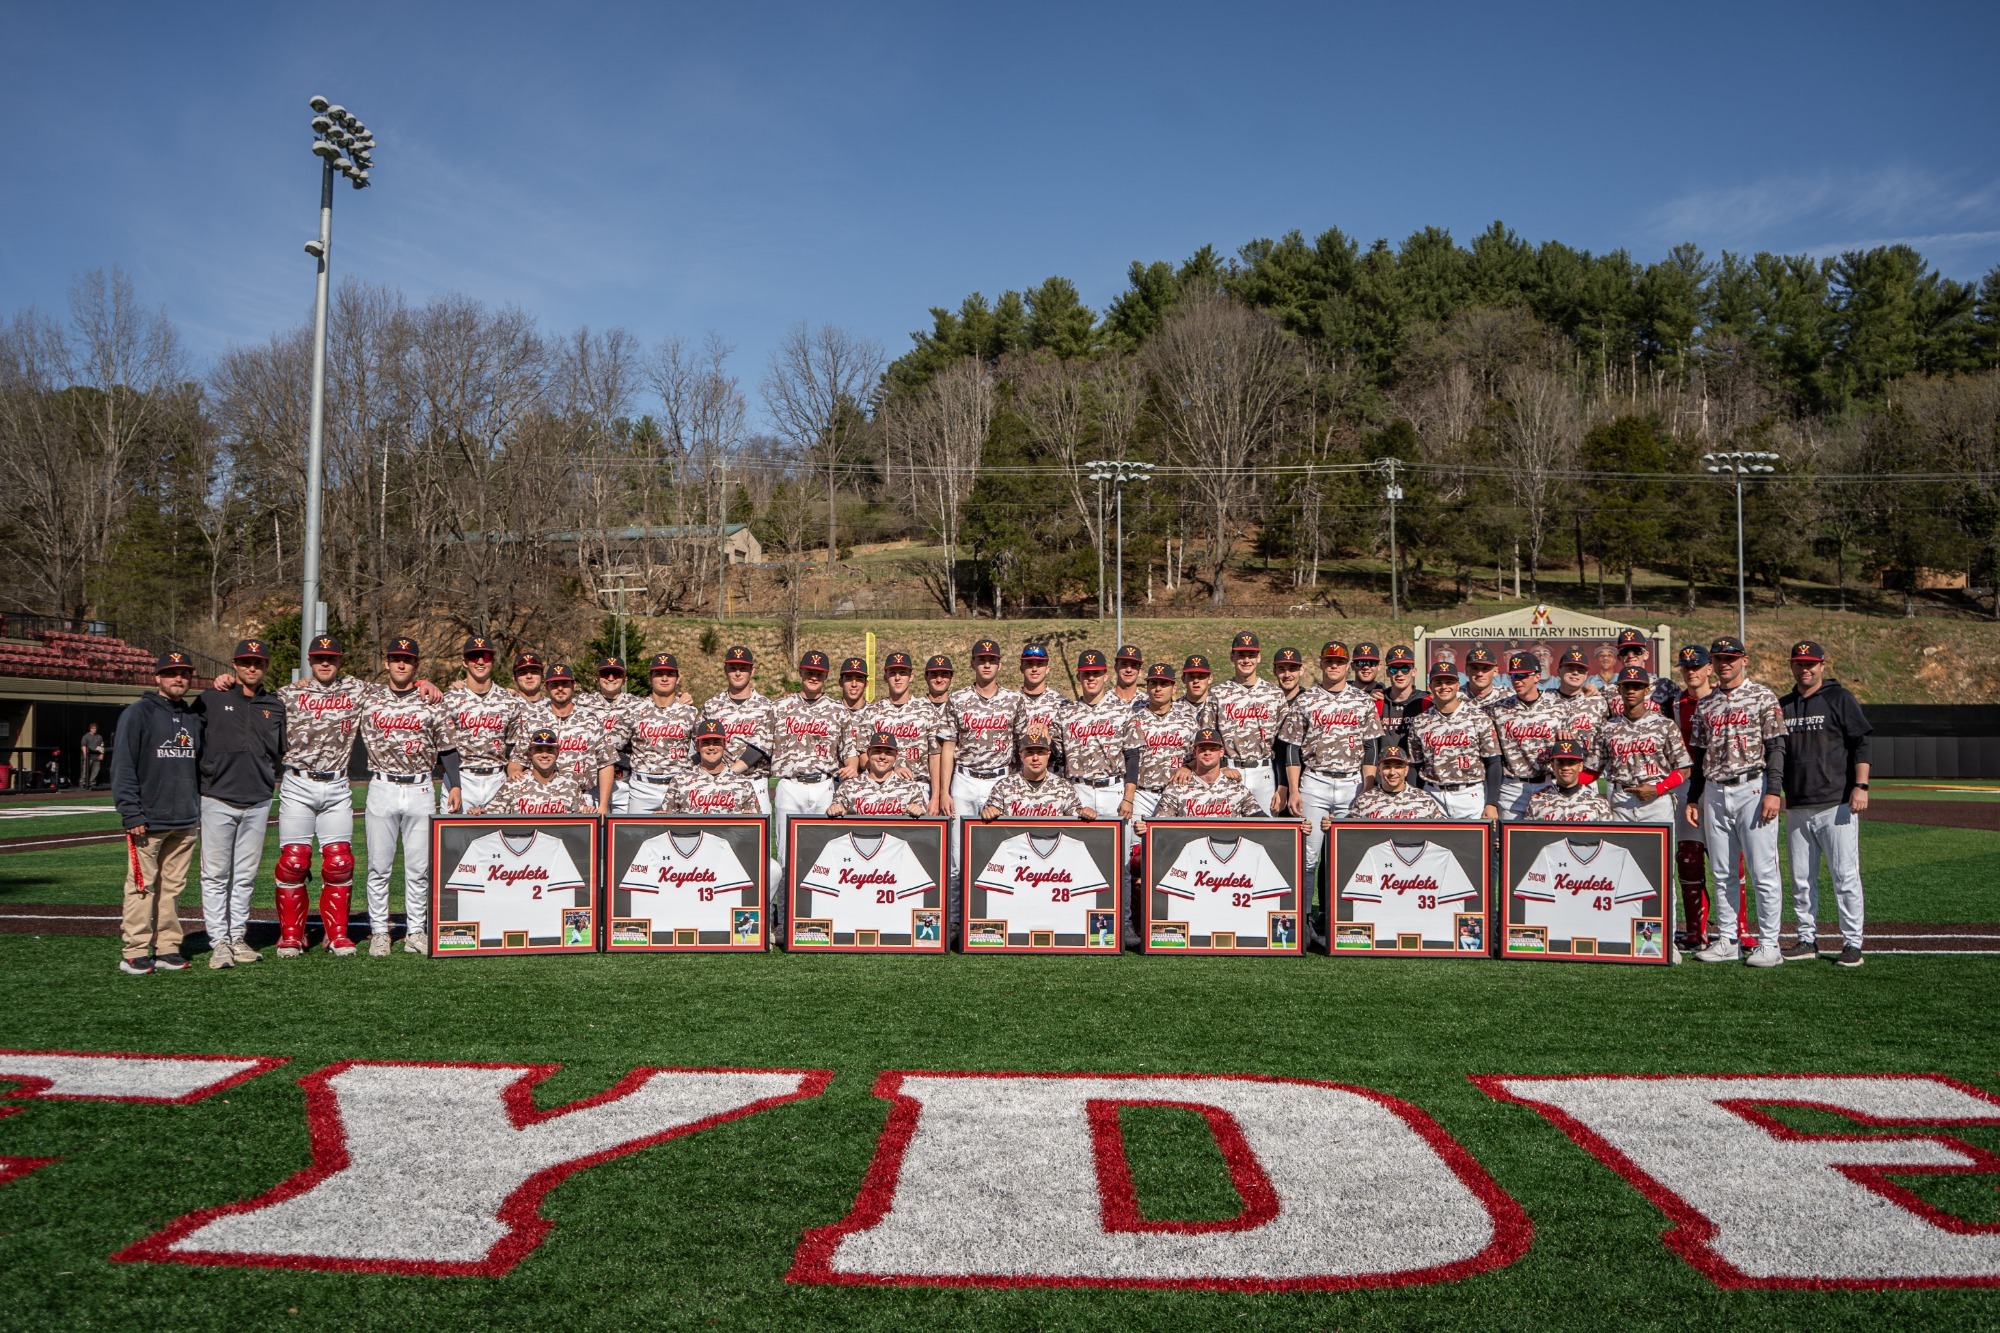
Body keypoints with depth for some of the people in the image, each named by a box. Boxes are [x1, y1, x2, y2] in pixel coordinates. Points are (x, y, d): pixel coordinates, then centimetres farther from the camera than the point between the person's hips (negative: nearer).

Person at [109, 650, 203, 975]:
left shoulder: (194, 717, 16)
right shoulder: (138, 713, -3)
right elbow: (122, 766, -8)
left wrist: (200, 808, 15)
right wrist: (131, 814, -14)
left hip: (185, 822, 6)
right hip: (148, 820, -5)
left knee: (173, 887, 9)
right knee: (142, 887, -4)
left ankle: (167, 949, 14)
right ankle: (136, 953, 1)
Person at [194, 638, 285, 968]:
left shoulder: (275, 706, 12)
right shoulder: (211, 700, 3)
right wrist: (197, 783, 2)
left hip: (258, 803, 3)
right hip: (218, 800, -3)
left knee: (246, 876, 8)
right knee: (216, 874, -2)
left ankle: (238, 938, 16)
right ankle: (219, 942, 2)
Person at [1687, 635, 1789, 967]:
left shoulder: (1762, 697, 0)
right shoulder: (1705, 705, 15)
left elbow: (1776, 748, -6)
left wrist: (1773, 791, -14)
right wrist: (1693, 798, 15)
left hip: (1752, 789, -5)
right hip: (1714, 793, 5)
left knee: (1762, 871, -5)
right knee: (1722, 872, 8)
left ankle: (1768, 944, 1)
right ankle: (1728, 941, 15)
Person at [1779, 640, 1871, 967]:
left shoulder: (1839, 698, 1)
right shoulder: (1782, 705, 15)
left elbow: (1860, 744, -5)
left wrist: (1860, 786, -13)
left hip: (1837, 803, -5)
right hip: (1797, 808, 5)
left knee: (1845, 875, -4)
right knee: (1801, 879, 8)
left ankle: (1852, 943, 1)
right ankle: (1807, 940, 17)